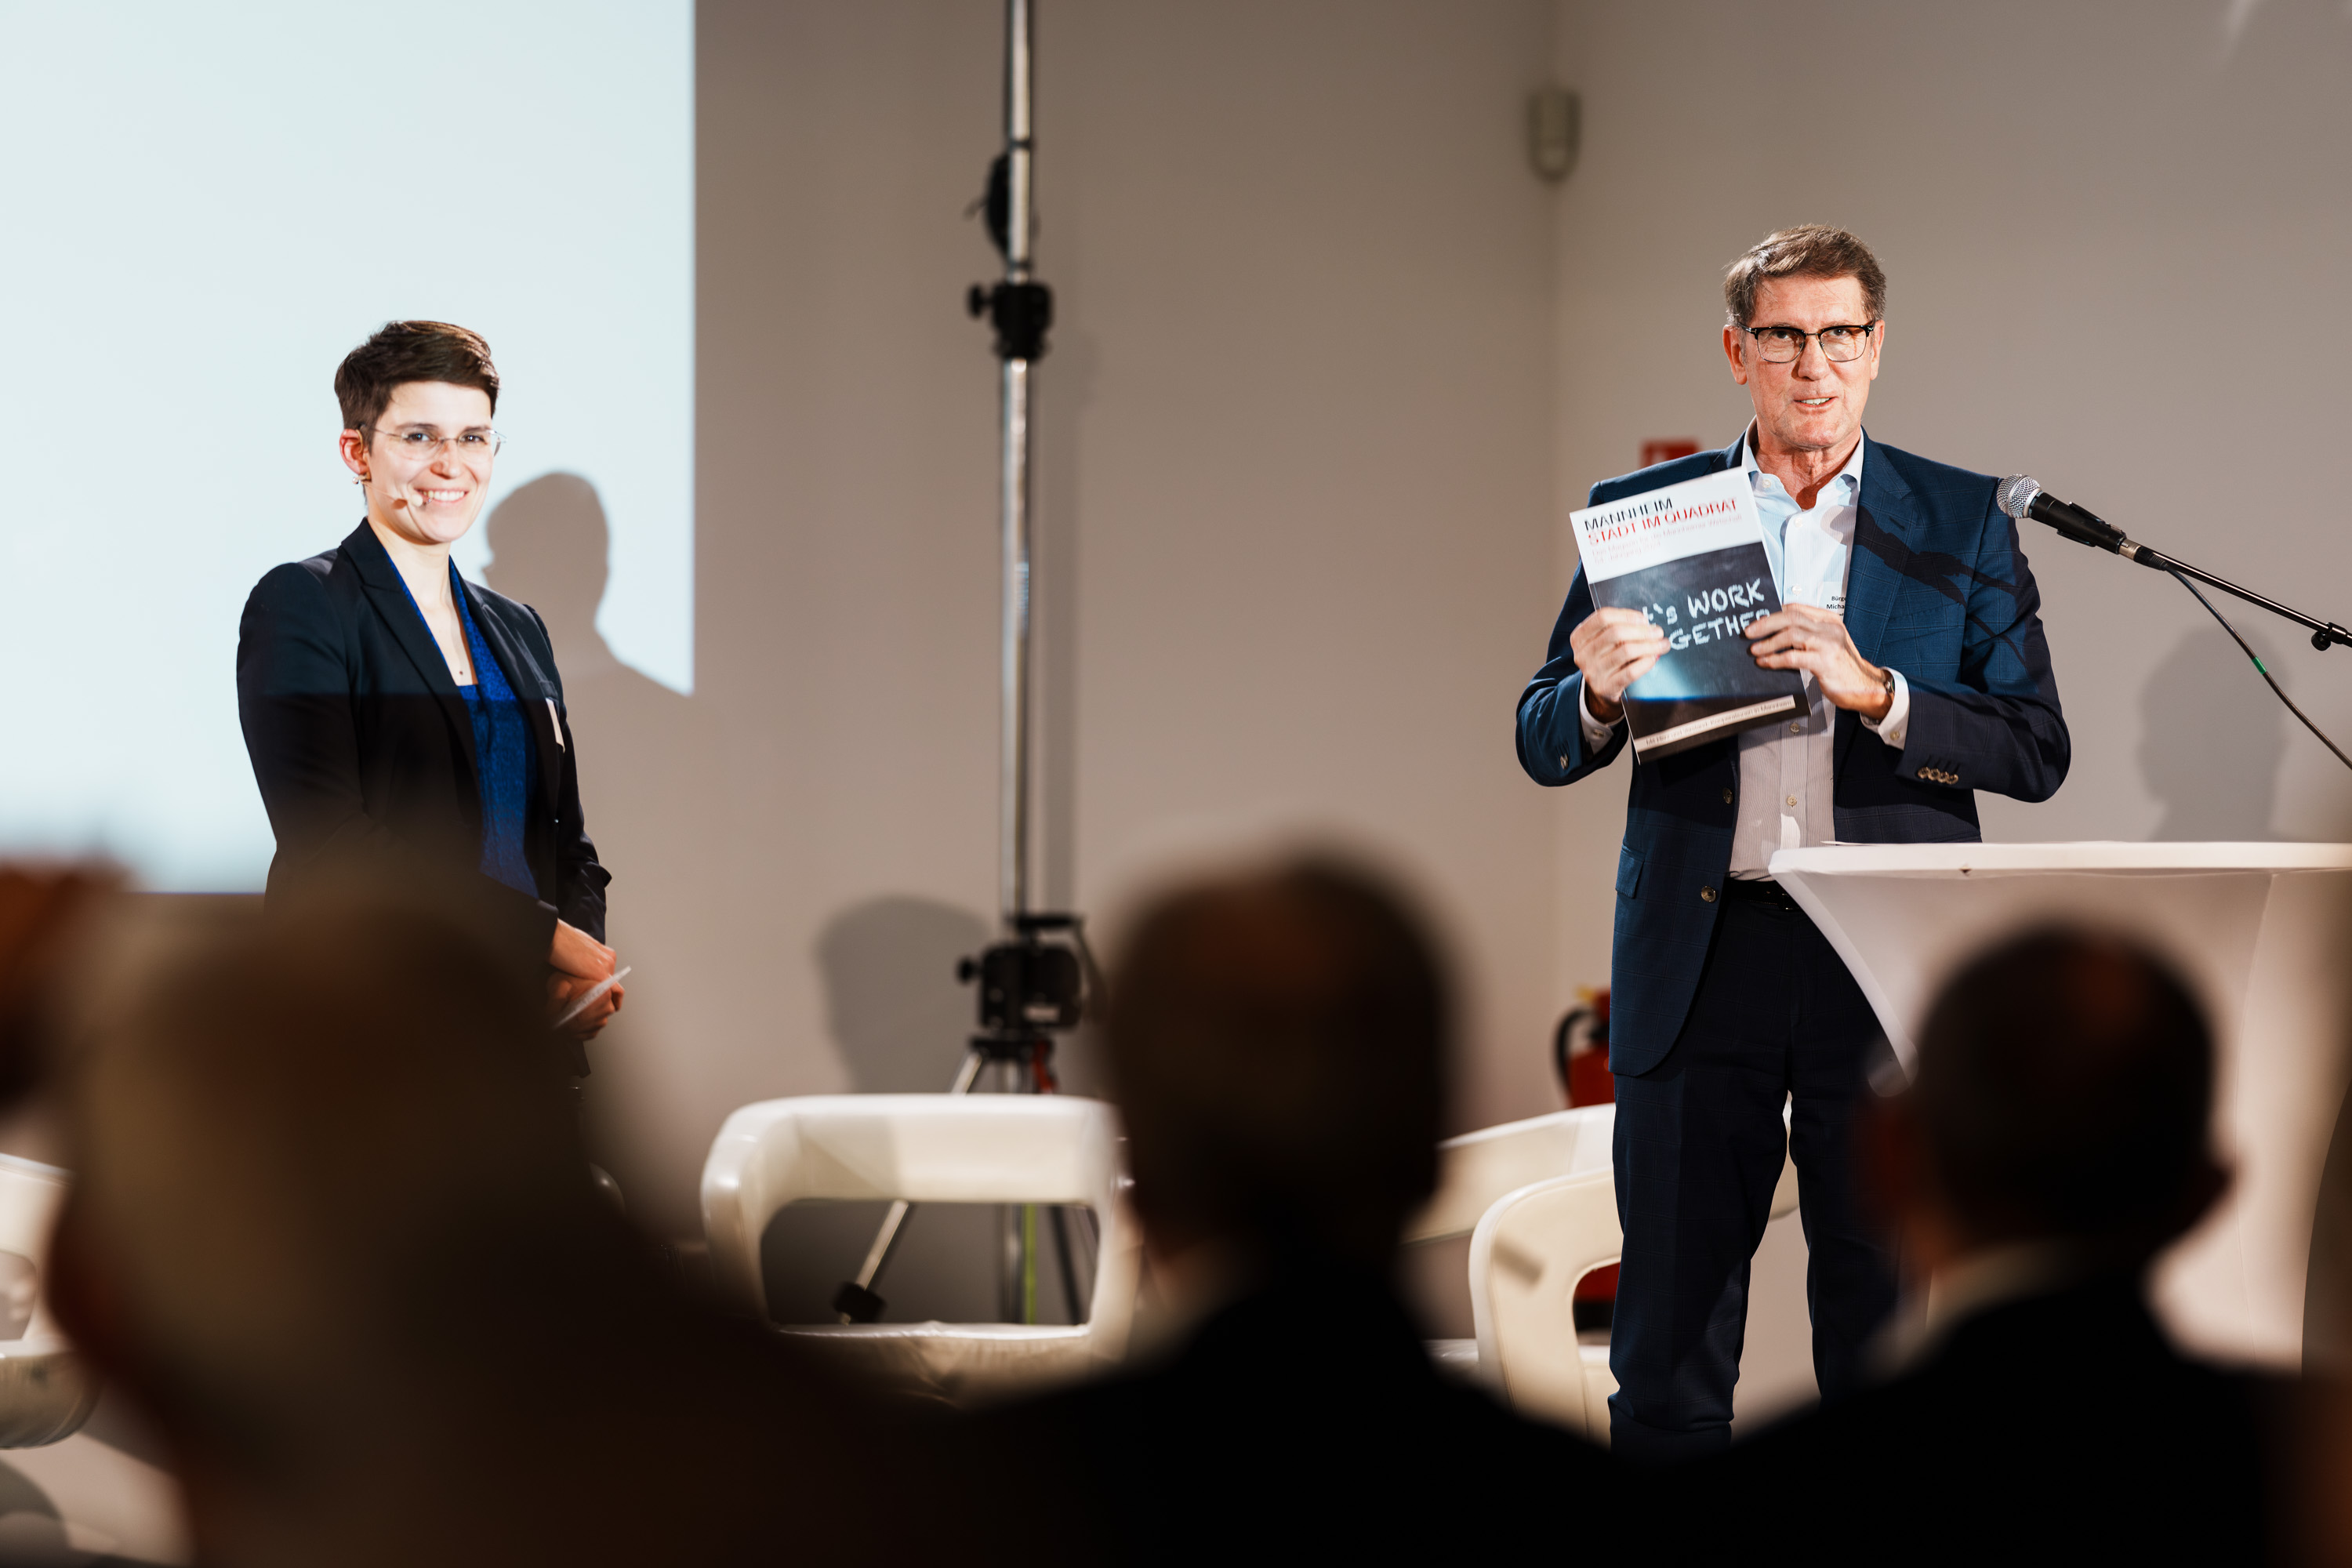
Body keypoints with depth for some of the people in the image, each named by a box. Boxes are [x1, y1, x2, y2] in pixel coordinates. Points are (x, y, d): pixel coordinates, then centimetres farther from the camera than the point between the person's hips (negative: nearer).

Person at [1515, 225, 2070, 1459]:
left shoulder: (1963, 524, 6)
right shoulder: (1639, 513, 9)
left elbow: (2038, 753, -1)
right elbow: (1544, 748, 10)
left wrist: (1876, 693, -16)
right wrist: (1599, 693, -13)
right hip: (1700, 955, 1)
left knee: (1888, 1330, 3)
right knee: (1671, 1330, 2)